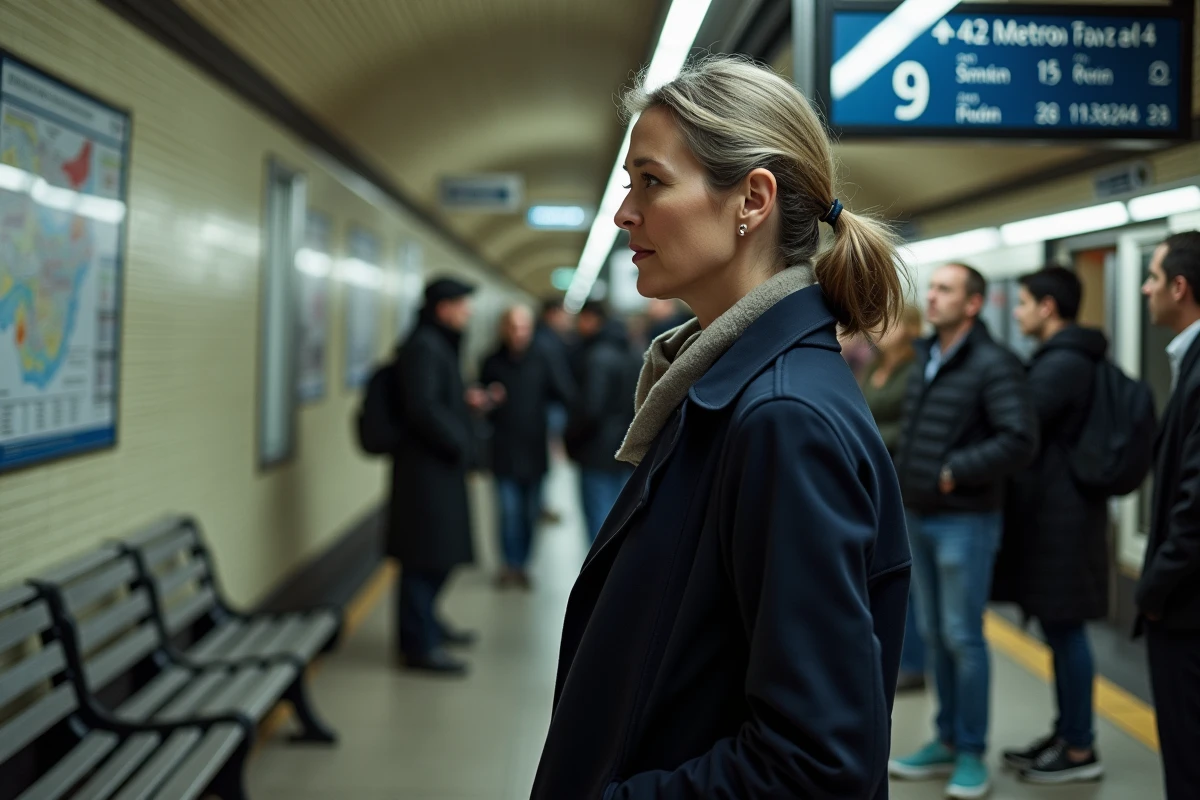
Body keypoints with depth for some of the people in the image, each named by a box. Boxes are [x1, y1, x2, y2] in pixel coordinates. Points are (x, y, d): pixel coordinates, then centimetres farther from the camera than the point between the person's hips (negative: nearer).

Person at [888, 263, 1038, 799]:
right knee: (935, 635, 14)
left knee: (963, 638, -1)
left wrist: (955, 472, -19)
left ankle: (971, 754, 12)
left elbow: (1020, 442, -20)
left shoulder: (993, 365, -13)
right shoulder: (924, 359, 11)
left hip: (965, 522, -7)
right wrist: (905, 476, 8)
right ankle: (947, 742, 26)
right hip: (920, 518, 8)